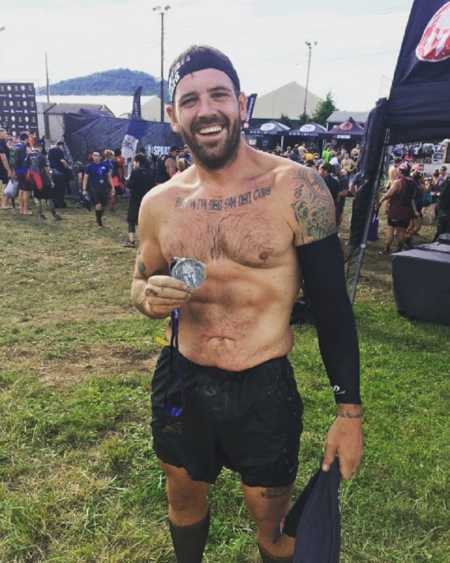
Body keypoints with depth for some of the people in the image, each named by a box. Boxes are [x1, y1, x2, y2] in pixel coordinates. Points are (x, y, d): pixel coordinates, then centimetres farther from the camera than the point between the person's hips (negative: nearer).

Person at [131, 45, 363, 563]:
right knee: (184, 500, 27)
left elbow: (331, 303, -9)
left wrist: (349, 410, -8)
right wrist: (148, 296, -12)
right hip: (181, 386, 4)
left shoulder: (296, 188, -13)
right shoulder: (159, 203, -2)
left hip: (265, 393, -3)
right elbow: (142, 282, 13)